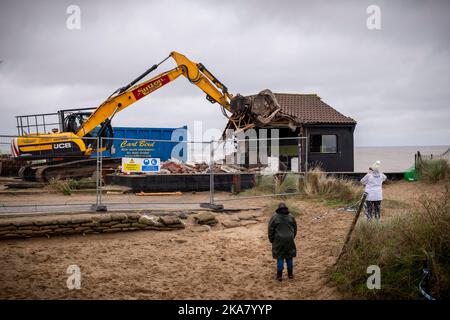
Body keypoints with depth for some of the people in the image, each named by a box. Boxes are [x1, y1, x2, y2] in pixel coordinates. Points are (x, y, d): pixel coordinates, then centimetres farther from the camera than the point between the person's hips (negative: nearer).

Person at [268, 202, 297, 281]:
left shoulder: (275, 217, -8)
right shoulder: (291, 217, 1)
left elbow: (271, 229, -4)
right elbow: (295, 228, 11)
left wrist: (271, 240, 8)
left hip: (279, 240, -2)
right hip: (289, 240, 2)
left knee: (280, 257, 4)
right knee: (289, 257, 13)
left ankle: (279, 275, 5)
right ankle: (290, 274, 20)